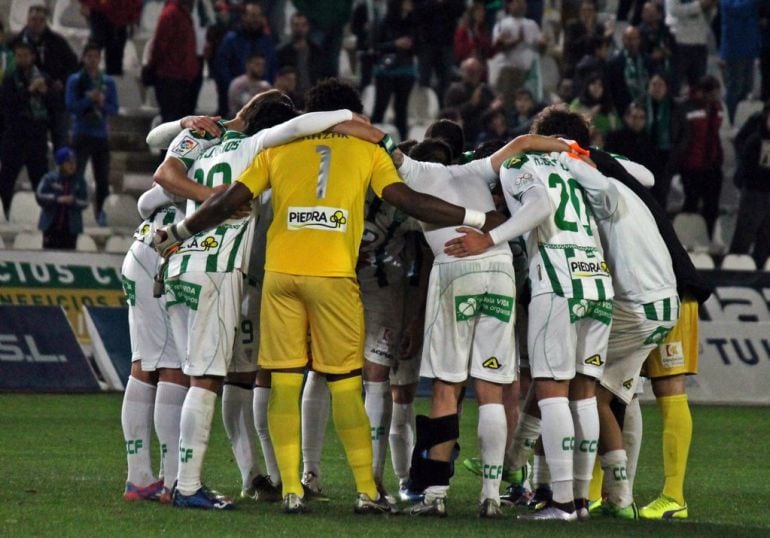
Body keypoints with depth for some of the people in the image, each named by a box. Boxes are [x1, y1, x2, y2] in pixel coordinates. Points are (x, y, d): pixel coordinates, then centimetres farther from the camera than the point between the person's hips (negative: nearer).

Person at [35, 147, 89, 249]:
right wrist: (57, 199, -18)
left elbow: (84, 203, 1)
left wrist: (73, 202, -21)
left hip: (70, 228, 1)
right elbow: (39, 196, -6)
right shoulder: (50, 178, -2)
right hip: (51, 225, -1)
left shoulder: (79, 180, 2)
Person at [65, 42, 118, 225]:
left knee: (103, 179, 8)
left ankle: (100, 212, 26)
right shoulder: (75, 80, -1)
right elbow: (71, 105, -10)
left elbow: (114, 108, 3)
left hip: (101, 136, 3)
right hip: (82, 134, -3)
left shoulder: (108, 82, 7)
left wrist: (102, 104, -16)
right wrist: (90, 99, -19)